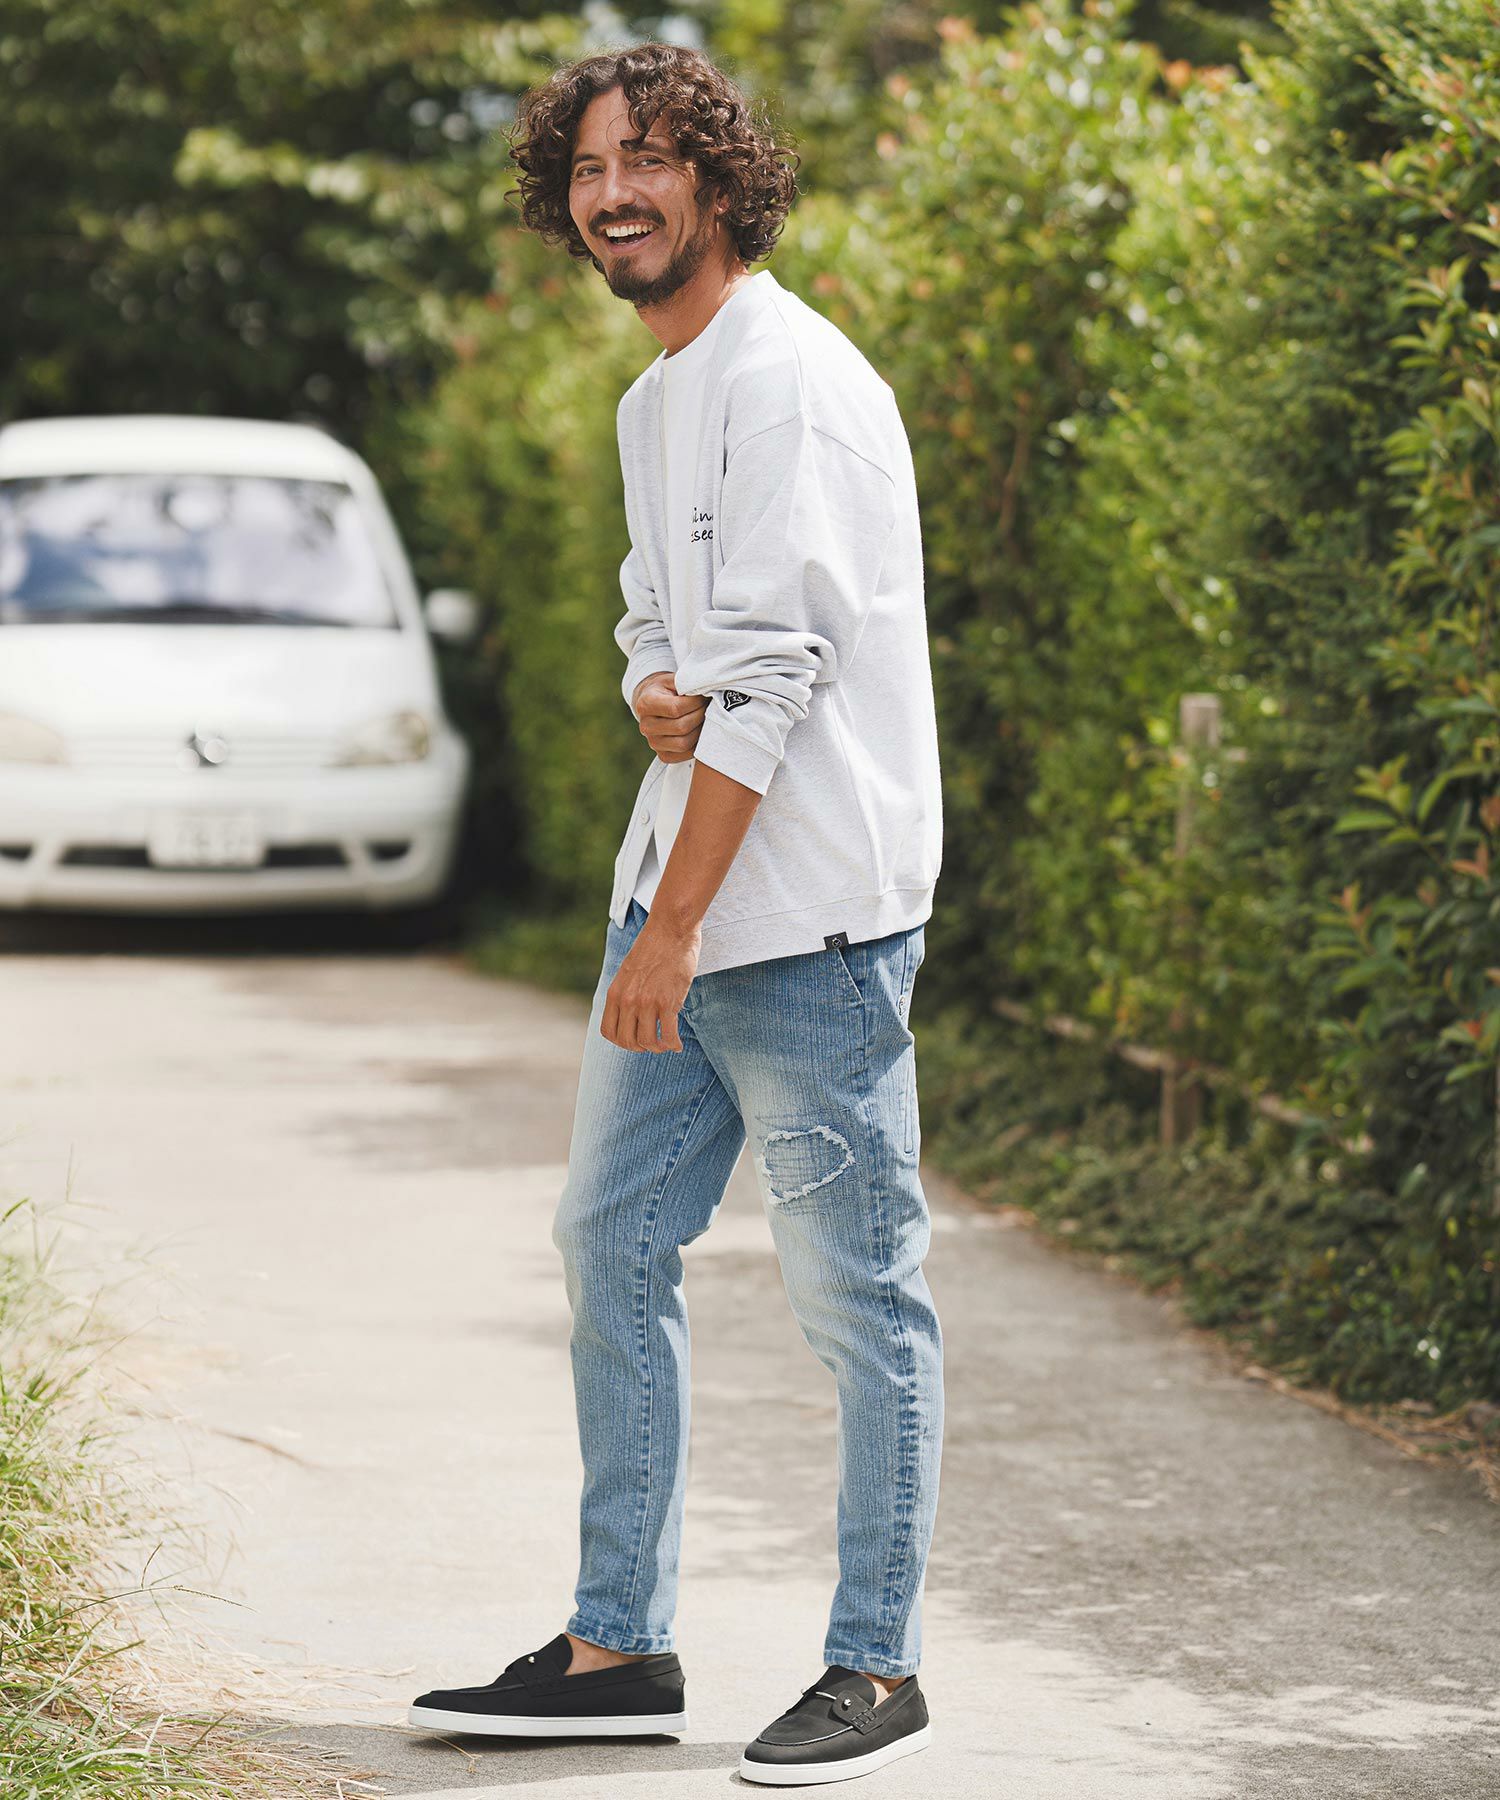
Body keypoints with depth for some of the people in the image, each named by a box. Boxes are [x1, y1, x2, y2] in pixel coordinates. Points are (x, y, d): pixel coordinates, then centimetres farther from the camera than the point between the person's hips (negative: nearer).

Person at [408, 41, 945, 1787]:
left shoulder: (790, 381, -14)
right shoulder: (655, 399, 16)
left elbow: (776, 663, -18)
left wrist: (676, 924, -19)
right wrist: (653, 699, -4)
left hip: (811, 912, -10)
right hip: (683, 888, 10)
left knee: (854, 1286, -2)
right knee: (611, 1242, 10)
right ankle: (617, 1646, 18)